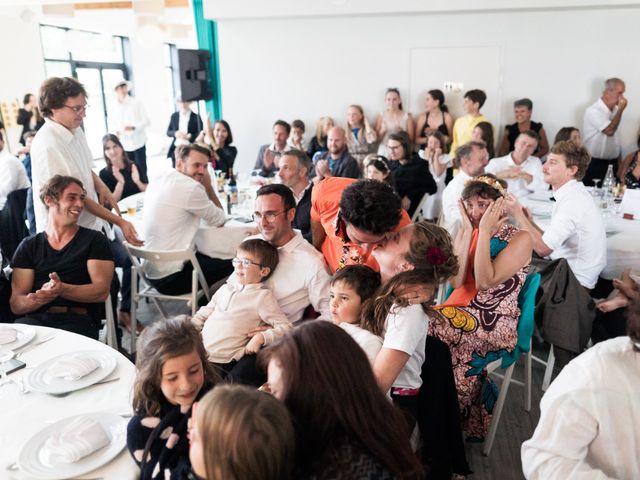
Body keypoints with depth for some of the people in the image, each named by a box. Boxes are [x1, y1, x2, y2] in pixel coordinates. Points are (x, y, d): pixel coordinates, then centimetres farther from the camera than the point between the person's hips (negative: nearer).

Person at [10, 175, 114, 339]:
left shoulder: (95, 240, 9)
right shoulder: (29, 246, 15)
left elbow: (101, 291, -2)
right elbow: (16, 304, 7)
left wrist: (62, 290, -21)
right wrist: (39, 298, -17)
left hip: (79, 320, -2)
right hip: (37, 319, 2)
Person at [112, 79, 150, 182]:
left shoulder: (136, 102, -3)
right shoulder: (114, 107, 6)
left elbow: (146, 121, -5)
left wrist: (133, 127, -21)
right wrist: (116, 132, -3)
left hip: (138, 142, -3)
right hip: (124, 144, 3)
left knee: (141, 172, -4)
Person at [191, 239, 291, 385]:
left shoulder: (262, 296, -3)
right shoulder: (226, 288, 15)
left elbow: (285, 327, -7)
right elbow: (204, 314, 23)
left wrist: (261, 337, -21)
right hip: (197, 351, 6)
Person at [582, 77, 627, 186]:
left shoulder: (615, 110, 9)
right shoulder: (594, 111, -14)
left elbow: (615, 139, 16)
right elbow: (609, 131, -25)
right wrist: (620, 110, -16)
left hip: (612, 163, 7)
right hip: (594, 165, -7)